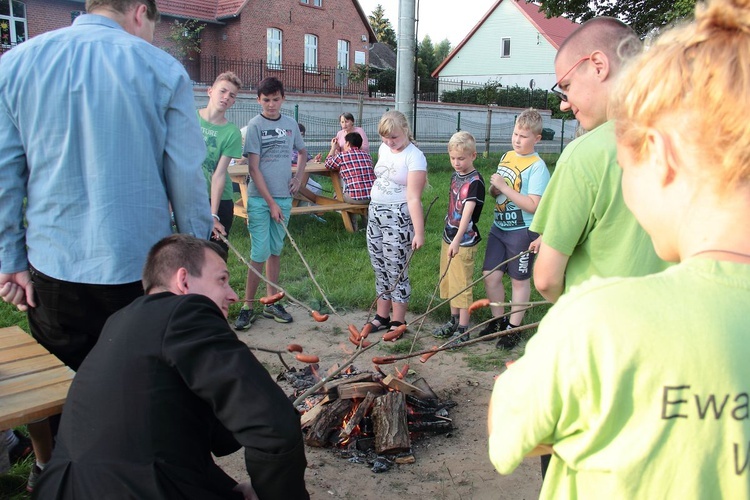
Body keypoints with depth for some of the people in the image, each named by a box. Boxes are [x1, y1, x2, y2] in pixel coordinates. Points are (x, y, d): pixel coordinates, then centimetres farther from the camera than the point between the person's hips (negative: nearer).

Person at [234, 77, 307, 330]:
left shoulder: (290, 124, 8)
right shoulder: (255, 126, -7)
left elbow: (303, 152, 25)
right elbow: (254, 168, -10)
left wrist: (299, 177, 7)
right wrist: (271, 203, -14)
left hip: (284, 197, 4)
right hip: (259, 199, -4)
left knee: (275, 251, 12)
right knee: (260, 254, -5)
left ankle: (272, 303, 22)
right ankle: (248, 307, 7)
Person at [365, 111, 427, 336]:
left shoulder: (414, 157, -15)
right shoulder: (384, 148, 7)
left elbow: (413, 198, -22)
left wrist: (419, 232, -24)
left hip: (398, 218, -8)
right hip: (375, 214, 8)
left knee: (397, 271, -1)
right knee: (380, 269, 14)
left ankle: (398, 322, 12)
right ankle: (382, 317, 27)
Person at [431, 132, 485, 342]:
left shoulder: (475, 181, -17)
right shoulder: (455, 176, 9)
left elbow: (467, 212, -29)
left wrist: (457, 240, -39)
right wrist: (449, 236, 17)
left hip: (464, 241, -9)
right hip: (449, 237, 9)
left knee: (462, 285, -2)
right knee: (449, 282, 18)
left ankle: (463, 330, 8)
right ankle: (454, 320, 34)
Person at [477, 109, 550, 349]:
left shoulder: (537, 166, -14)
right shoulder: (507, 156, 9)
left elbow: (533, 205, -23)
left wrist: (504, 187, -22)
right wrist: (494, 188, -5)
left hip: (523, 231, -7)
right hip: (499, 227, 7)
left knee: (519, 280, 8)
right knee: (490, 275, 8)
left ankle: (514, 328, 22)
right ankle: (498, 320, 28)